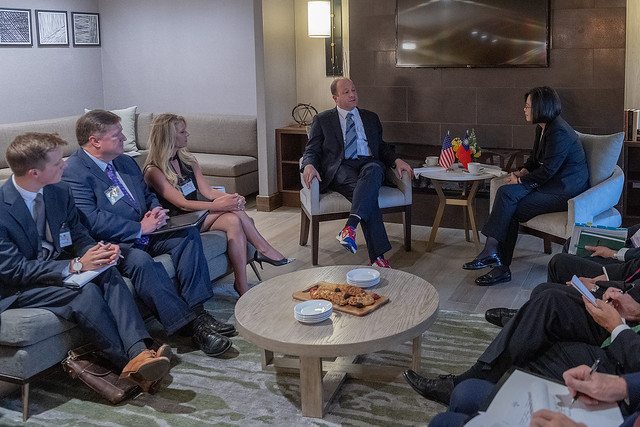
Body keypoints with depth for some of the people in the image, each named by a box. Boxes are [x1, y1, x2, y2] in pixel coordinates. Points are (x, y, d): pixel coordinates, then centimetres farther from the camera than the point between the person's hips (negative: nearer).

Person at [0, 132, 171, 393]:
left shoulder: (59, 193, 1)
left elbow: (78, 235, 11)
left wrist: (97, 252, -14)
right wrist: (75, 265, -26)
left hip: (59, 269, 6)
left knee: (108, 274, -25)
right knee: (86, 292, -32)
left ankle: (139, 352, -38)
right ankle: (131, 364, -23)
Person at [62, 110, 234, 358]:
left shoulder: (126, 162, 16)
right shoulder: (73, 172, -12)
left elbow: (148, 195, 25)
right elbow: (92, 221, -21)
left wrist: (156, 212, 0)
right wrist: (140, 228, -20)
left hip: (144, 232, 8)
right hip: (111, 243, -8)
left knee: (188, 233, -13)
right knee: (140, 260, -36)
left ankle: (196, 309, -20)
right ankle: (192, 326, -33)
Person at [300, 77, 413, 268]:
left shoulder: (371, 118, 26)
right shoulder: (322, 120, 17)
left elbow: (382, 147, 26)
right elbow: (311, 150, 10)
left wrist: (397, 161, 4)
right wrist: (309, 166, -14)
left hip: (369, 163, 2)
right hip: (340, 167, -2)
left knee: (374, 170, -38)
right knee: (364, 191, -35)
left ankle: (351, 226, -52)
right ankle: (378, 255, -40)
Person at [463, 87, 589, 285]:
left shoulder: (559, 132, -19)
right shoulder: (542, 128, 12)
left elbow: (547, 171, -21)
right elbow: (535, 159, 23)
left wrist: (521, 180, -10)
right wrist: (523, 172, 3)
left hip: (564, 191, -9)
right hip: (550, 183, 9)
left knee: (513, 211, -20)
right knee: (506, 192, -16)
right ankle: (492, 251, -20)